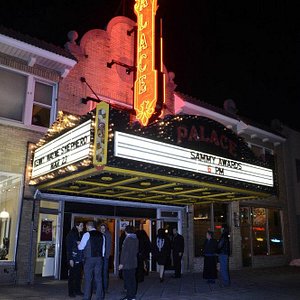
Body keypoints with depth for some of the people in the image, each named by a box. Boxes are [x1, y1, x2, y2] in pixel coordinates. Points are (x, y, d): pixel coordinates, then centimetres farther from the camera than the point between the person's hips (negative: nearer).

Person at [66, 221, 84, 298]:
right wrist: (70, 259, -14)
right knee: (72, 276, 2)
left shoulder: (81, 235, 12)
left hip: (80, 259, 6)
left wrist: (83, 257, 8)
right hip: (73, 259, -6)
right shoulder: (71, 234, -7)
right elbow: (68, 247, -10)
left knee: (79, 275, 9)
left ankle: (78, 290, 18)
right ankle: (71, 292, 9)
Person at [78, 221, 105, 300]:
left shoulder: (87, 234, -6)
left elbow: (81, 247, -4)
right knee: (98, 279, 10)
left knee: (88, 279, 4)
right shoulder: (101, 235, 9)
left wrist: (78, 245, 17)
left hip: (89, 259, -4)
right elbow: (103, 249, 13)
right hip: (99, 259, 5)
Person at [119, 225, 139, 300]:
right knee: (133, 279, 13)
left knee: (127, 280, -1)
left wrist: (121, 263, -14)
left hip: (127, 263, -8)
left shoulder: (127, 239, -16)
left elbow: (124, 252, -17)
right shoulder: (136, 239, 7)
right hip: (134, 263, 8)